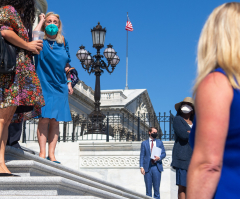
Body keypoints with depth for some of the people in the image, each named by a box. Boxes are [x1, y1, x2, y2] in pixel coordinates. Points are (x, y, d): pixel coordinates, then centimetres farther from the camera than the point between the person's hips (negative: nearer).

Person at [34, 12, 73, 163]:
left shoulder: (63, 43, 13)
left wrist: (69, 83, 14)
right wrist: (41, 20, -10)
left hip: (60, 87, 4)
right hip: (44, 85, -4)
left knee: (55, 121, 1)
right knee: (44, 118, -11)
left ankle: (51, 154, 3)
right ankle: (42, 152, -8)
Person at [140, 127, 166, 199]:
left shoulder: (159, 142, 14)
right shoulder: (144, 143, 9)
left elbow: (164, 153, 10)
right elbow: (142, 155, 4)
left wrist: (159, 157, -13)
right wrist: (141, 167, -6)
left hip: (157, 167, 1)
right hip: (147, 168, -1)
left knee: (157, 187, 2)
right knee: (148, 187, 3)